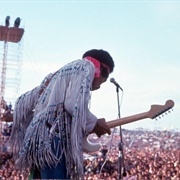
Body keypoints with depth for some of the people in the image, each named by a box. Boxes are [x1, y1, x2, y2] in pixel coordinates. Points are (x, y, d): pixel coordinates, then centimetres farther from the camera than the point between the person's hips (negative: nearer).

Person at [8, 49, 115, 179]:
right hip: (54, 138, -9)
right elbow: (73, 104, -13)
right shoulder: (87, 66, 5)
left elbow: (24, 102, 27)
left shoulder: (60, 73, 30)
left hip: (38, 139, 9)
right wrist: (93, 123, 2)